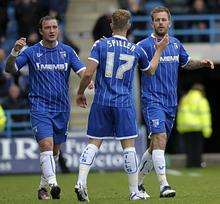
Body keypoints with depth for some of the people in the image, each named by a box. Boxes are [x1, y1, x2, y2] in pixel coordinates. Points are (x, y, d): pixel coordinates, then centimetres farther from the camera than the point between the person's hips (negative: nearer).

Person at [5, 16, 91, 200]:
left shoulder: (67, 51, 6)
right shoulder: (32, 52, 0)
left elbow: (82, 70, -3)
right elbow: (10, 69, -6)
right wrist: (14, 52, -25)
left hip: (61, 108, 4)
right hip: (40, 107, -3)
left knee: (55, 151, 11)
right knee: (46, 145, -21)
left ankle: (43, 187, 25)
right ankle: (53, 184, -31)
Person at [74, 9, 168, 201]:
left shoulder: (100, 45, -1)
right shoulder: (136, 50, 4)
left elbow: (88, 73, -9)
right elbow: (150, 71, 22)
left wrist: (80, 93, 6)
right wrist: (159, 50, 36)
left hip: (101, 102, 1)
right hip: (124, 104, -1)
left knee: (93, 143, 5)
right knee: (129, 146, 3)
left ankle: (81, 182, -10)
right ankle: (134, 191, 6)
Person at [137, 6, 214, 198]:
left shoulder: (176, 44, 12)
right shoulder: (145, 45, -7)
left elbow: (187, 63, 28)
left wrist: (203, 63, 10)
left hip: (171, 103, 7)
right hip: (152, 100, -7)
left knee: (155, 146, 12)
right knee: (160, 139, -20)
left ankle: (138, 182, 25)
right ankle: (164, 185, -24)